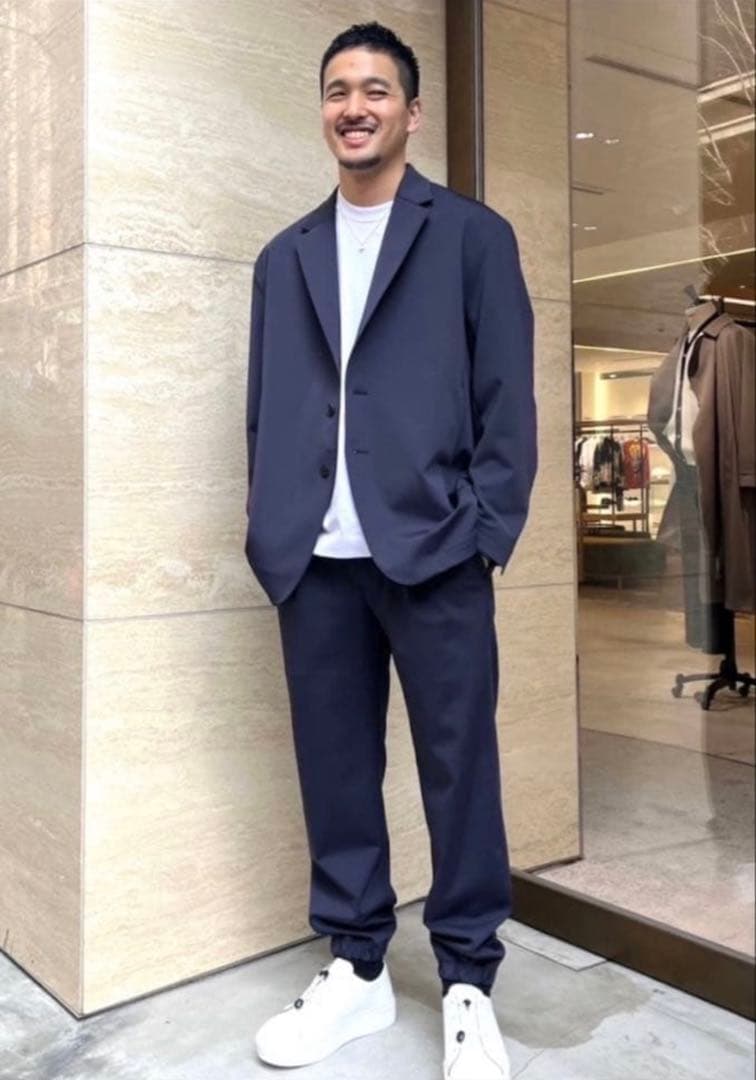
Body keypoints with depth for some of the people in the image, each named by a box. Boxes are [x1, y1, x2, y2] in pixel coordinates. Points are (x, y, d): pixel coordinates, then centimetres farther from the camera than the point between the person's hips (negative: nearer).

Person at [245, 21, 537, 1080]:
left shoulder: (473, 236, 7)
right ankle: (357, 970, 24)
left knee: (459, 767, 3)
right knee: (334, 768, 8)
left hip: (433, 550, -3)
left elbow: (507, 400, 1)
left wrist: (488, 535, -8)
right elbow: (266, 409, 14)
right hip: (316, 558, 4)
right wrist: (271, 534, 5)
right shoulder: (285, 257, 18)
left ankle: (468, 986, 18)